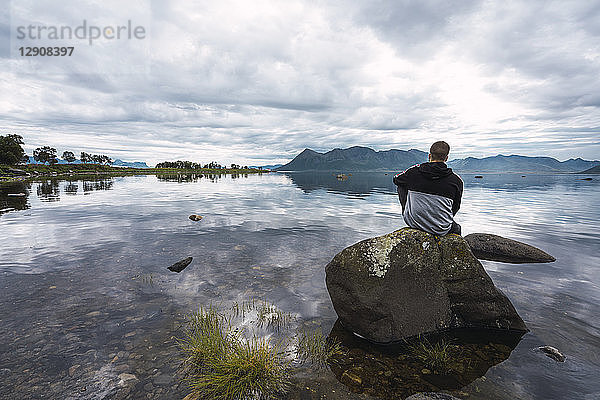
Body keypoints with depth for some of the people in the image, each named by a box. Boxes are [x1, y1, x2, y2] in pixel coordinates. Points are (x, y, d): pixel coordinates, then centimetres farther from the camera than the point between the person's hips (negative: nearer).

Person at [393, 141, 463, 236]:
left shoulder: (413, 172, -11)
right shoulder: (456, 180, -11)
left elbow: (396, 179, 11)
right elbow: (455, 207, 2)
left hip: (413, 223, -1)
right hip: (441, 230, 1)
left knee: (401, 186, 20)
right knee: (456, 227, 38)